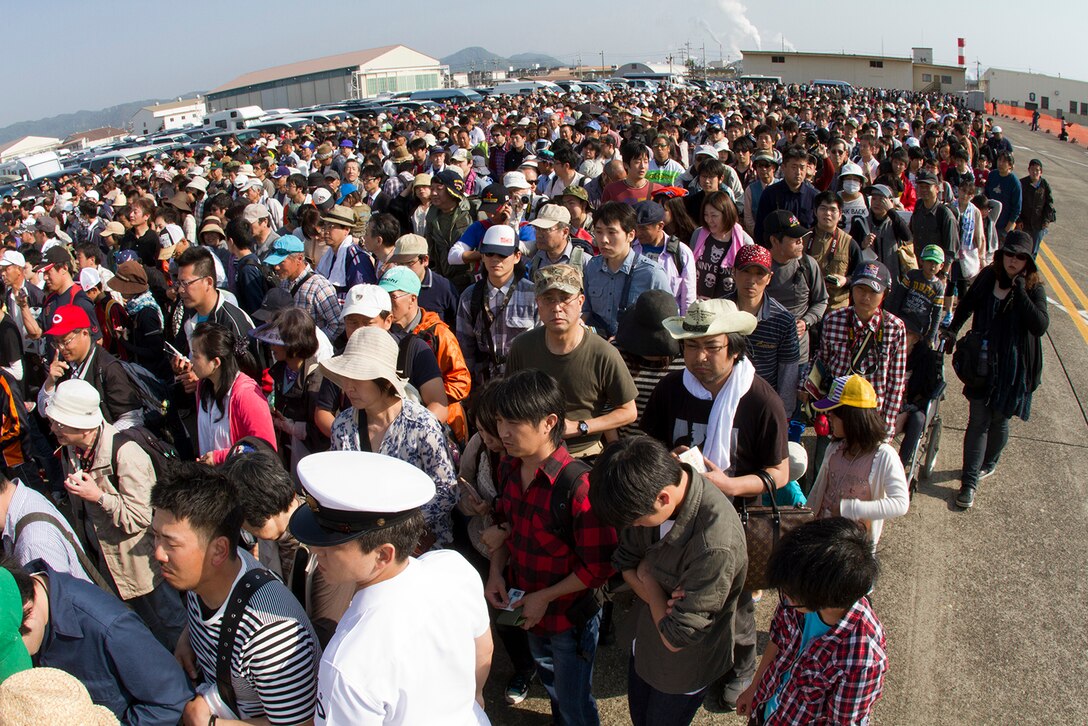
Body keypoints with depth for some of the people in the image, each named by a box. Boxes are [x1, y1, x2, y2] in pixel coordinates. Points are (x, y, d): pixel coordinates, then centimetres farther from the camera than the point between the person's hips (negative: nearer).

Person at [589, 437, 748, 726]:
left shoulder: (716, 547, -41)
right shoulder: (650, 490, -19)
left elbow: (675, 639, -32)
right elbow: (625, 562, -4)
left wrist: (648, 577, -19)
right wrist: (657, 599, -23)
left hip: (683, 667, -6)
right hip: (645, 644, 6)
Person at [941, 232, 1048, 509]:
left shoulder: (1034, 289, -9)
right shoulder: (988, 277, -1)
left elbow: (1041, 326, -23)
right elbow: (967, 304, 17)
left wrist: (1020, 291, -26)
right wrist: (952, 331, 13)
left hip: (1012, 369, -2)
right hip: (983, 364, 2)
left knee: (998, 420, 11)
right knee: (978, 421, 1)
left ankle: (989, 463, 39)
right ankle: (969, 482, 5)